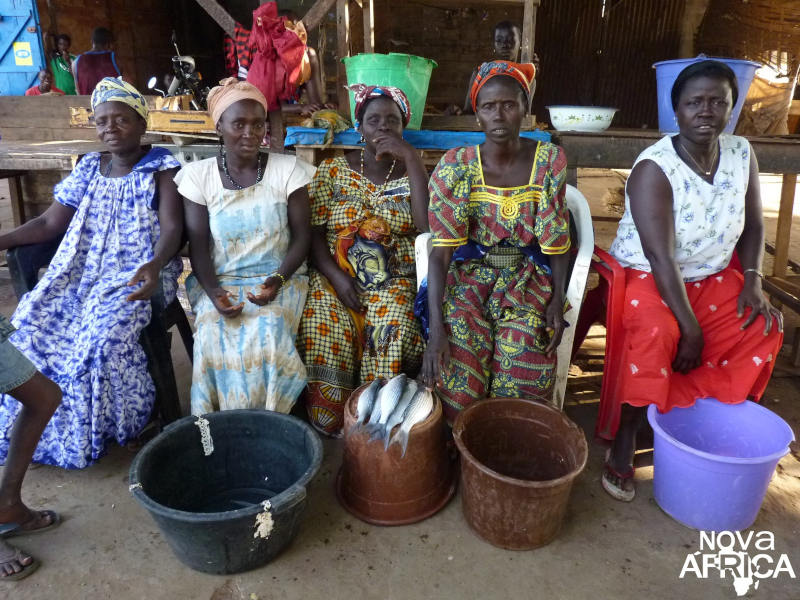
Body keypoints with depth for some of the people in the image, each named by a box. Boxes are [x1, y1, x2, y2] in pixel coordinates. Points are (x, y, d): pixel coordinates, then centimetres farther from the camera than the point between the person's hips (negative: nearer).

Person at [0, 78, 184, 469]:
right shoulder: (89, 168, 14)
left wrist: (154, 265, -35)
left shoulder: (161, 169, -2)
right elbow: (50, 222, 13)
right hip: (86, 272, 6)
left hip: (138, 274, -5)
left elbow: (172, 228, -15)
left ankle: (117, 426, -6)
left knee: (105, 334, -29)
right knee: (35, 324, -14)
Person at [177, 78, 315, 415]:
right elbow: (198, 245, 0)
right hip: (219, 282, 1)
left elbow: (302, 236, -2)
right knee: (214, 338, -27)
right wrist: (212, 292, -19)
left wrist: (277, 280, -19)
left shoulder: (288, 169, -1)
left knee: (266, 337, -29)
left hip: (279, 280, -1)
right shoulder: (197, 175, 2)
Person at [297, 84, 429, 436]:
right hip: (333, 278, 1)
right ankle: (329, 428, -4)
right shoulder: (332, 171, 8)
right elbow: (313, 232, 2)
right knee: (322, 328, -27)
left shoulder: (411, 173, 7)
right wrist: (336, 277, -14)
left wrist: (410, 157, -13)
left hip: (392, 282, 0)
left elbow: (428, 225, -13)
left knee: (392, 328, -30)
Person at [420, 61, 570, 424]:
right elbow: (440, 249, -15)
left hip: (527, 279, 1)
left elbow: (556, 240, 3)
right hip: (468, 276, -1)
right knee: (455, 381, -22)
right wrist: (436, 327, -24)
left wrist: (558, 299, -11)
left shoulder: (550, 161, -4)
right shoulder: (456, 166, -9)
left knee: (523, 380, -22)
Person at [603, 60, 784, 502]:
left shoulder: (742, 155, -2)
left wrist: (752, 279, -7)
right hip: (646, 276, -7)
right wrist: (691, 330, -26)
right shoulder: (654, 168, -22)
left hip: (712, 278, 7)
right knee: (656, 333, -33)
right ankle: (624, 443, -18)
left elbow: (753, 224, 10)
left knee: (766, 325, -10)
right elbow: (661, 258, -26)